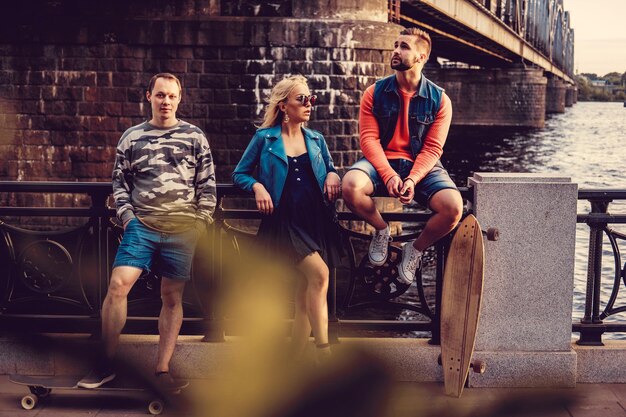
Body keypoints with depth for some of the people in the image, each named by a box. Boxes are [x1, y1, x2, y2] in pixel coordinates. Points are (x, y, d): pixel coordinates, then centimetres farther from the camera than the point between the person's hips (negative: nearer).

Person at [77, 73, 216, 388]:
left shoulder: (195, 137, 7)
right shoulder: (132, 137, 10)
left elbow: (207, 184, 7)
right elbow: (119, 181, 13)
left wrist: (202, 221, 1)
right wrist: (126, 215, 1)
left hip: (183, 229, 0)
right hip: (142, 225, 0)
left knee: (172, 296, 3)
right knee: (118, 284, -13)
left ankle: (162, 370, 12)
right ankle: (106, 364, -1)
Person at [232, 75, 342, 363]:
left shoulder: (316, 140, 16)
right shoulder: (264, 138, 5)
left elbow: (329, 169, 25)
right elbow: (239, 174, 9)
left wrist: (332, 174, 2)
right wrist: (257, 186, -10)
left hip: (317, 220, 4)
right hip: (285, 221, -4)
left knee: (304, 298, 2)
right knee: (319, 273, -25)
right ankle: (323, 353, -21)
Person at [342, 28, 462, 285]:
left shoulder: (439, 99, 0)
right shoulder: (375, 93, 2)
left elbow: (432, 148, -4)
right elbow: (369, 139, -4)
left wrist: (412, 179, -22)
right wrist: (389, 175, -21)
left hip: (422, 166, 0)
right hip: (381, 162, 0)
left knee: (453, 207, -29)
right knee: (351, 186, -34)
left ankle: (415, 249, 4)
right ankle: (381, 230, 1)